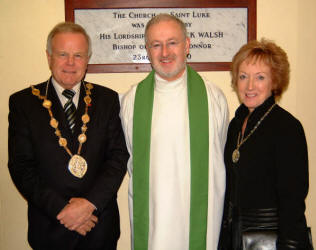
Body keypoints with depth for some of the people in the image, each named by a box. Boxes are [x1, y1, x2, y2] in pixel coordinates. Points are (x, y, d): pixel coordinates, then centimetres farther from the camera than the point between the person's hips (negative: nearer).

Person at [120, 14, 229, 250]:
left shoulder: (214, 97, -1)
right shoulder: (131, 100, 1)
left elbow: (219, 159, 8)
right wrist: (148, 193, 8)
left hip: (202, 220, 0)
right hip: (149, 219, 1)